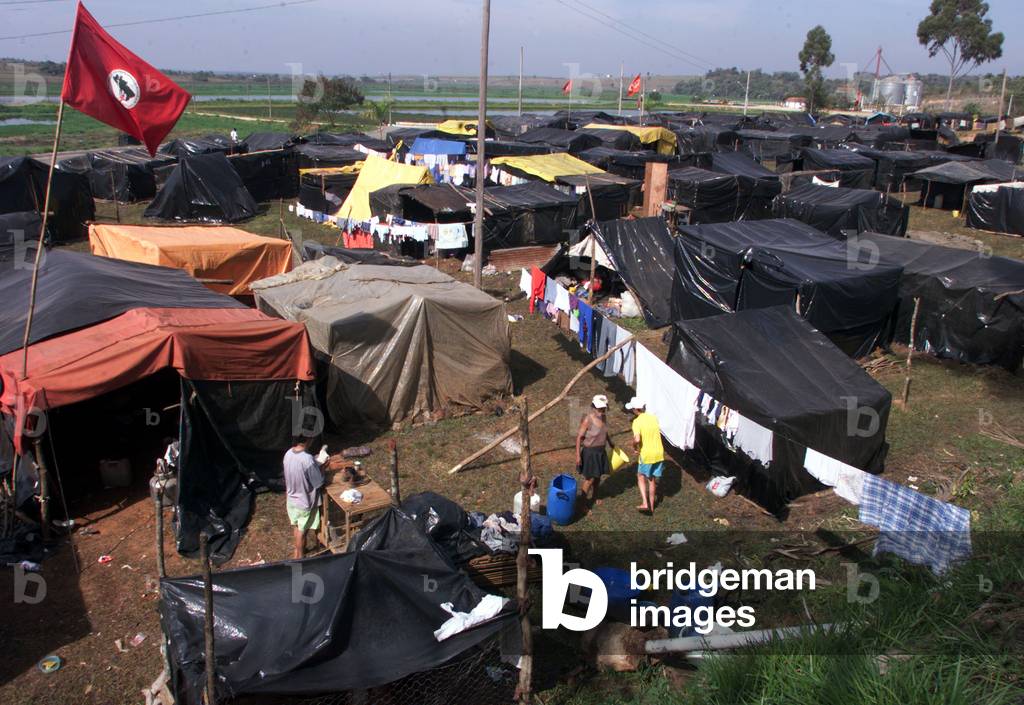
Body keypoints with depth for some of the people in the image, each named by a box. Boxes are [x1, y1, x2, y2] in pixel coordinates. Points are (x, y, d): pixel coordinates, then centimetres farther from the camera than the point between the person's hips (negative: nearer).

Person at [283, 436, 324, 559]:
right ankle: (299, 557, 34)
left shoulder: (288, 453, -12)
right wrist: (320, 467, -7)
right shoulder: (307, 459, -34)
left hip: (292, 499, 7)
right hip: (305, 501, -7)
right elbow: (319, 482, -22)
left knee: (296, 527, 27)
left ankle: (297, 551, 47)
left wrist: (316, 464, 6)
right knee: (301, 531, 15)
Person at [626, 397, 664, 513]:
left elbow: (637, 439, -26)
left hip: (646, 454, -5)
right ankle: (651, 505, 29)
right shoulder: (654, 418, 2)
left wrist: (634, 447, -7)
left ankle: (645, 503, 7)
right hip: (659, 453, 5)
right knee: (652, 480, 19)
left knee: (641, 477, 18)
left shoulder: (637, 421, -16)